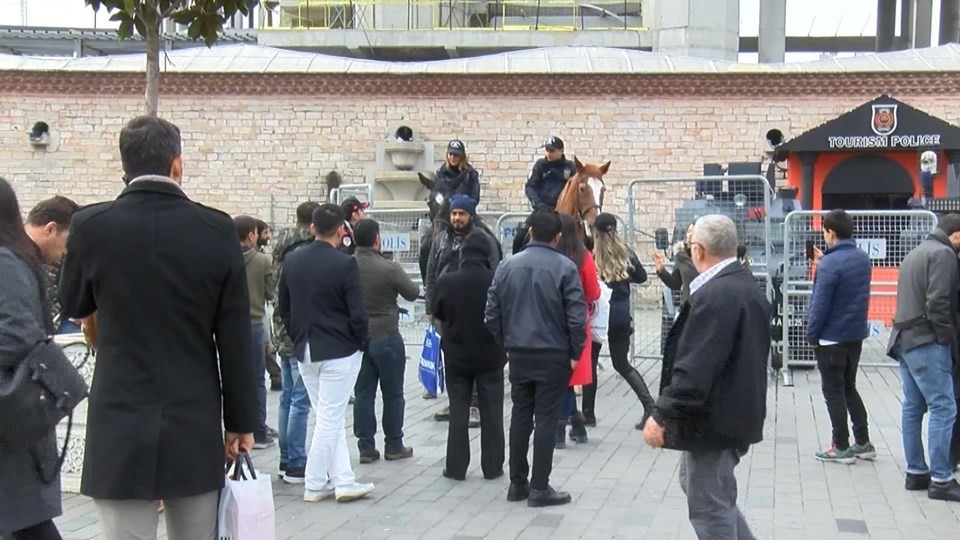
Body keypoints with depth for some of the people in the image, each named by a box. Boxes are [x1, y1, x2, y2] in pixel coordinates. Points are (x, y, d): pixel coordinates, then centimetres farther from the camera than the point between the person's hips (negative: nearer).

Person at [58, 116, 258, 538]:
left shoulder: (92, 225, -6)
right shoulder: (217, 230, -5)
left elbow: (73, 305, 12)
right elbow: (235, 338, -2)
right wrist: (241, 421, 7)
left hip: (122, 427, -1)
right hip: (196, 428, 1)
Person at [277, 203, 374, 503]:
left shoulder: (292, 261, 2)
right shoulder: (345, 264, -16)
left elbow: (283, 308, 8)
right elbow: (357, 314, -16)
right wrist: (361, 343, 0)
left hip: (305, 351, 6)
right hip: (339, 351, -6)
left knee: (330, 417, 14)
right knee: (330, 418, 3)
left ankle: (343, 481, 15)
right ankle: (315, 485, 9)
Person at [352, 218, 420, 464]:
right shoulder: (389, 268, -18)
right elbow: (412, 293, -5)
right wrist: (400, 278, 14)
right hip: (386, 337, -4)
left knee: (363, 394, 9)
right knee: (393, 394, 9)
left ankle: (366, 447, 11)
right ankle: (394, 446, 17)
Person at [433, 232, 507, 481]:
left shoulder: (446, 281, -13)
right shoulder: (497, 281, -15)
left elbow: (438, 313, 2)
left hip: (456, 356, 1)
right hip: (490, 356, -1)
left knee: (458, 413, 11)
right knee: (491, 413, 10)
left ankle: (456, 467, 12)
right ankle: (492, 467, 14)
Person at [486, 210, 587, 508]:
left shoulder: (507, 266, 3)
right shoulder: (564, 267, -10)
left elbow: (492, 313, 4)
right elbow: (576, 316, -14)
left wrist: (506, 345, 14)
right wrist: (575, 352, -2)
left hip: (518, 354, 4)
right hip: (553, 355, -4)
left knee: (520, 416, 13)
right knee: (546, 419, 1)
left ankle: (517, 483, 19)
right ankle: (540, 488, 3)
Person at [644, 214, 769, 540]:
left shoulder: (713, 295, -23)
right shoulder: (750, 288, 8)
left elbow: (694, 369, -28)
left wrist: (662, 416, -23)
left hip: (714, 418, -10)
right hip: (738, 412, 10)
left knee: (708, 505, 2)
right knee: (707, 490, 24)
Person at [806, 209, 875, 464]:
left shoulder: (830, 264, -20)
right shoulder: (863, 258, 5)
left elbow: (820, 304, -20)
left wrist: (812, 335, -7)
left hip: (832, 338, -7)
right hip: (856, 335, 7)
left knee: (834, 392, 4)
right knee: (849, 388, 19)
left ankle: (841, 447, 9)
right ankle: (863, 443, 21)